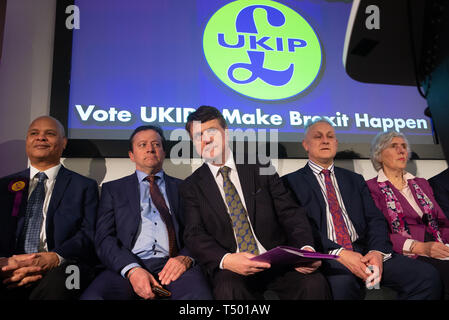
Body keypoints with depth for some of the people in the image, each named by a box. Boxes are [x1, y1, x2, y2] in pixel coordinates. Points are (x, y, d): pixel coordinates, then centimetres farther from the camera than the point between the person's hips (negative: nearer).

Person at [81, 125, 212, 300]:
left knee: (199, 295, -34)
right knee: (91, 297, -30)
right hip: (127, 266, 2)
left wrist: (186, 257, -12)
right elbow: (104, 238, 6)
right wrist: (132, 269, -12)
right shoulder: (113, 189, 18)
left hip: (173, 265, -1)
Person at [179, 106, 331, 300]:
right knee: (228, 290, -34)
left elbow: (290, 213, 4)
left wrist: (306, 248, -15)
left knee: (314, 283, -27)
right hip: (231, 269, -1)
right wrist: (226, 260, -23)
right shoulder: (191, 187, 8)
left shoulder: (260, 169, 9)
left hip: (276, 261, 1)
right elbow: (195, 235, -3)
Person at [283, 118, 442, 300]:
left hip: (364, 251, 5)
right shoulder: (291, 182, 7)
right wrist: (339, 253, -18)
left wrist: (377, 251, -10)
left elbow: (374, 219, 12)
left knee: (427, 276, -16)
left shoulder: (355, 180, 22)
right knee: (342, 282, -38)